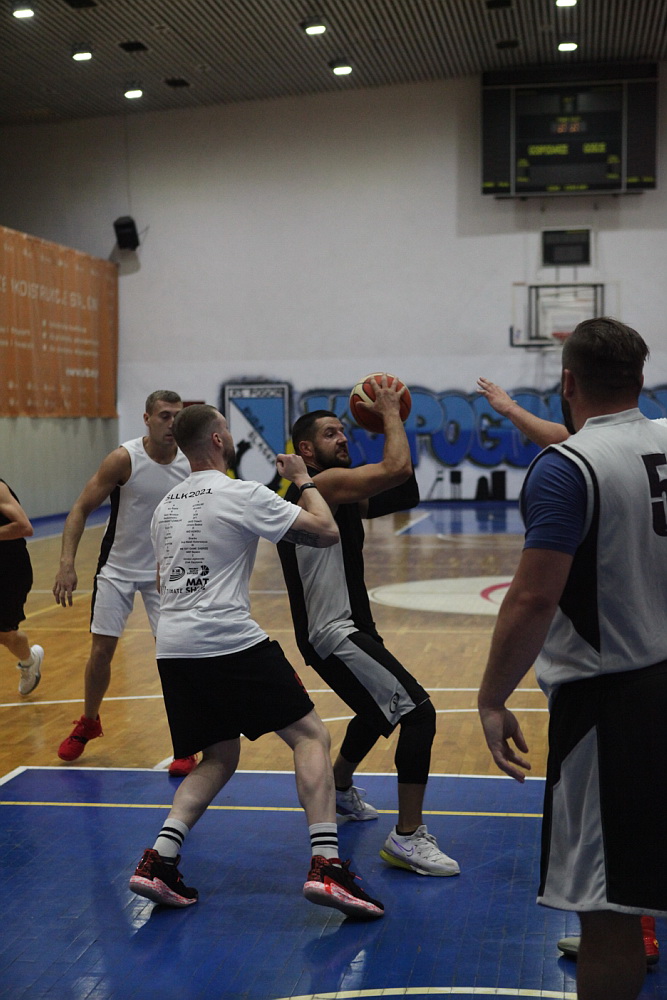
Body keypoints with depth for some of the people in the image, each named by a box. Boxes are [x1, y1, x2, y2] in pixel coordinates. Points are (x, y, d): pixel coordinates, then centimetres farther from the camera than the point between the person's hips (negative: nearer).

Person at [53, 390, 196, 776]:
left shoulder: (191, 464, -9)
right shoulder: (124, 459, -16)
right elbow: (82, 509, -13)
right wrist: (67, 564, -22)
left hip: (166, 571, 1)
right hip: (118, 569, -1)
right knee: (101, 651, 4)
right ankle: (88, 723, 31)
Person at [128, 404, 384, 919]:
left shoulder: (167, 504, 17)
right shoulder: (242, 495, -6)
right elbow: (327, 532, -8)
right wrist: (304, 480, 7)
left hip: (172, 647, 7)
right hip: (230, 642, -7)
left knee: (220, 758, 19)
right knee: (311, 736, 0)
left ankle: (160, 857, 2)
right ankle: (326, 865, -13)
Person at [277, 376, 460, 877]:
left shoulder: (340, 493, 16)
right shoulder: (320, 483, -15)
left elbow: (402, 491, 14)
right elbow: (396, 468, -26)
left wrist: (394, 422, 6)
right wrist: (390, 413, -11)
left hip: (348, 630, 11)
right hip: (333, 635, -11)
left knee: (380, 712, 32)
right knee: (419, 712, -19)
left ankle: (339, 789, 54)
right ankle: (408, 837, -15)